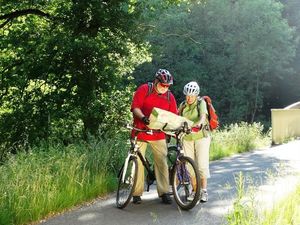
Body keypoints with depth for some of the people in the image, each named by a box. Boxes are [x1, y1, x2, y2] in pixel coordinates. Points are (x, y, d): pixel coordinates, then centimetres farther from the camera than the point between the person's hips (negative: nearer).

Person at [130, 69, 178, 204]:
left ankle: (164, 192, 4)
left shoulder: (169, 96, 6)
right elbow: (135, 107, -12)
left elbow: (174, 116, 6)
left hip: (158, 134, 3)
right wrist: (143, 117, -29)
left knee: (162, 162, -2)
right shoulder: (144, 89, -4)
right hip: (140, 131, -2)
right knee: (138, 162, 1)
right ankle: (137, 193, 10)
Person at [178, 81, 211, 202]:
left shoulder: (201, 103, -6)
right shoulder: (183, 105, 7)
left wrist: (198, 124, -44)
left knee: (202, 164, -7)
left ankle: (204, 191, -1)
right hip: (187, 138, 4)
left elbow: (203, 116, -24)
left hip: (201, 136, -4)